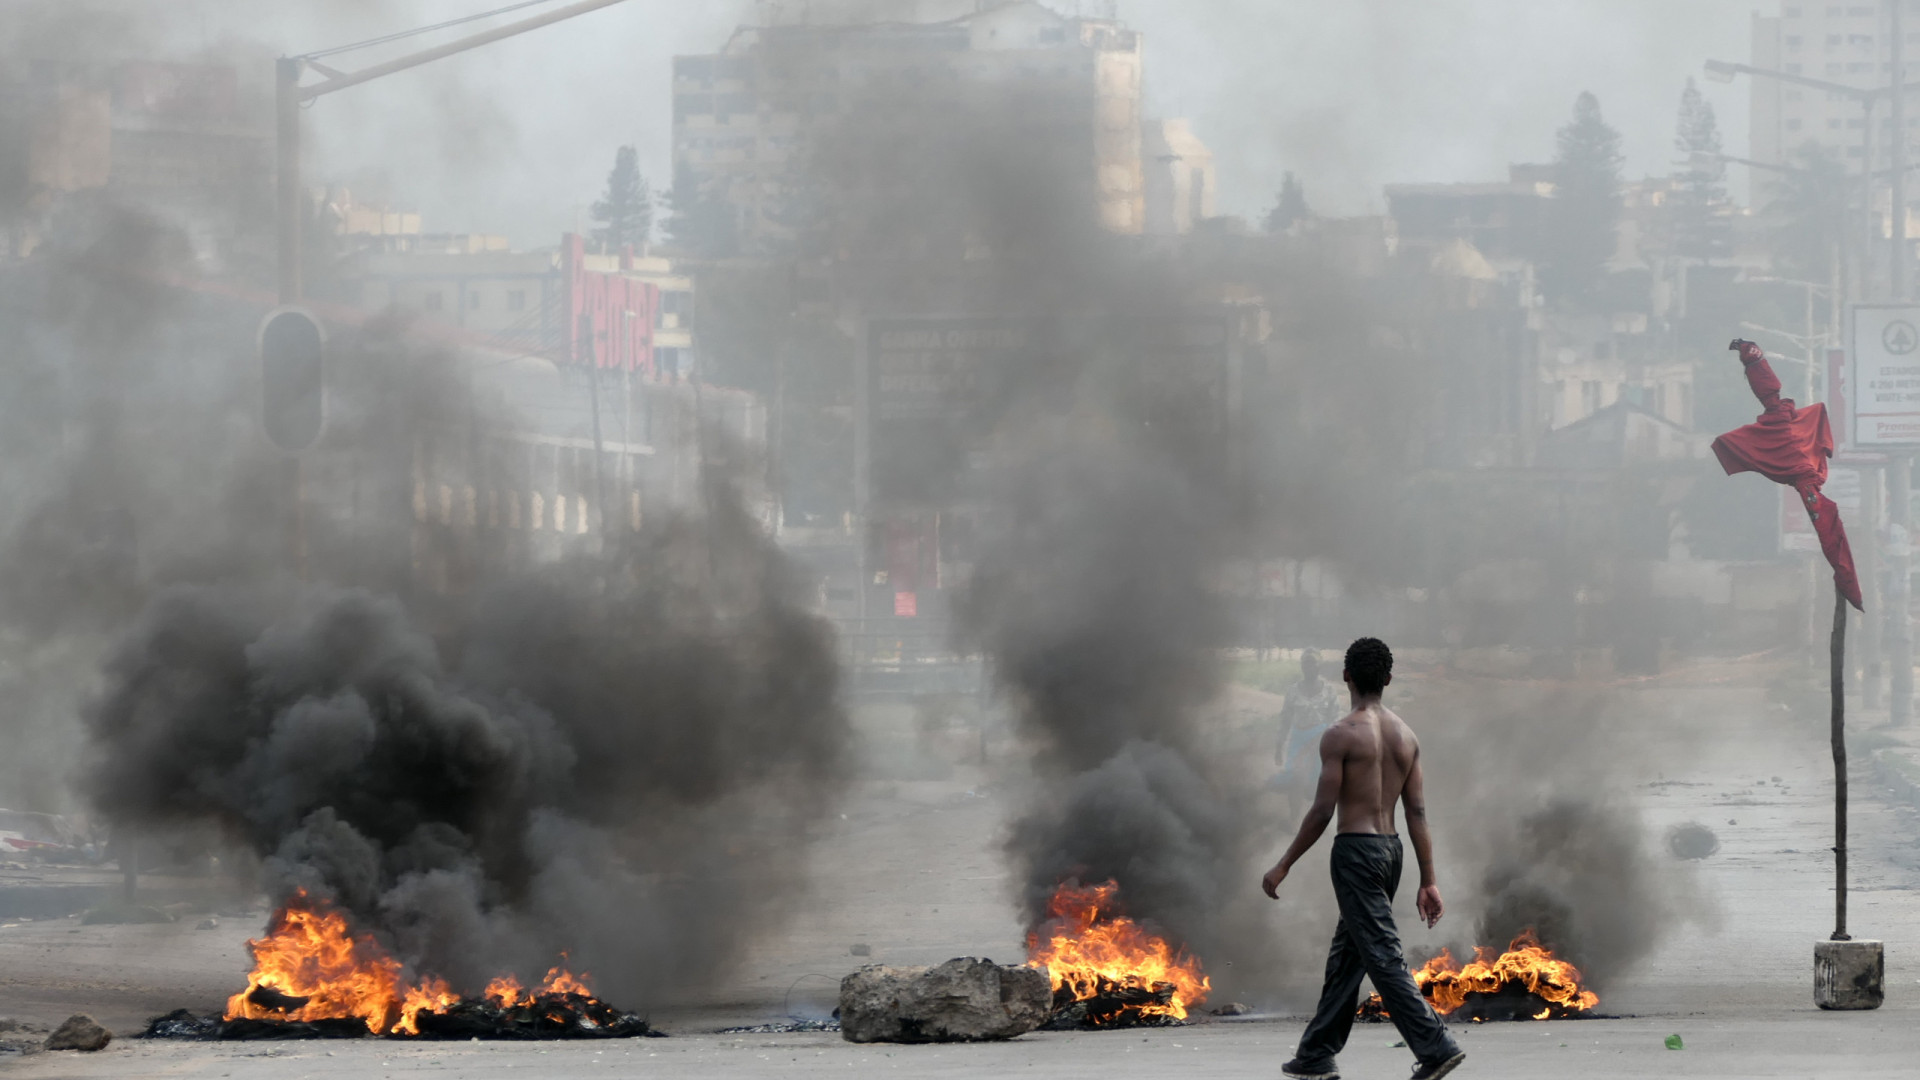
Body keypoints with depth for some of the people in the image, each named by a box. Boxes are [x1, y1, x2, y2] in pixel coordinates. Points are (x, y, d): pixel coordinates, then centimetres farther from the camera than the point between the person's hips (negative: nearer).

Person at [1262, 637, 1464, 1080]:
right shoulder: (1406, 736, 7)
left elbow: (1322, 811, -14)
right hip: (1391, 849, 8)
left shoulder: (1341, 736, -12)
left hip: (1356, 849, -8)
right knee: (1345, 956, 16)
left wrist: (1283, 865, -5)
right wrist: (1428, 881, 8)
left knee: (1383, 957, -9)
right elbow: (1418, 814, 6)